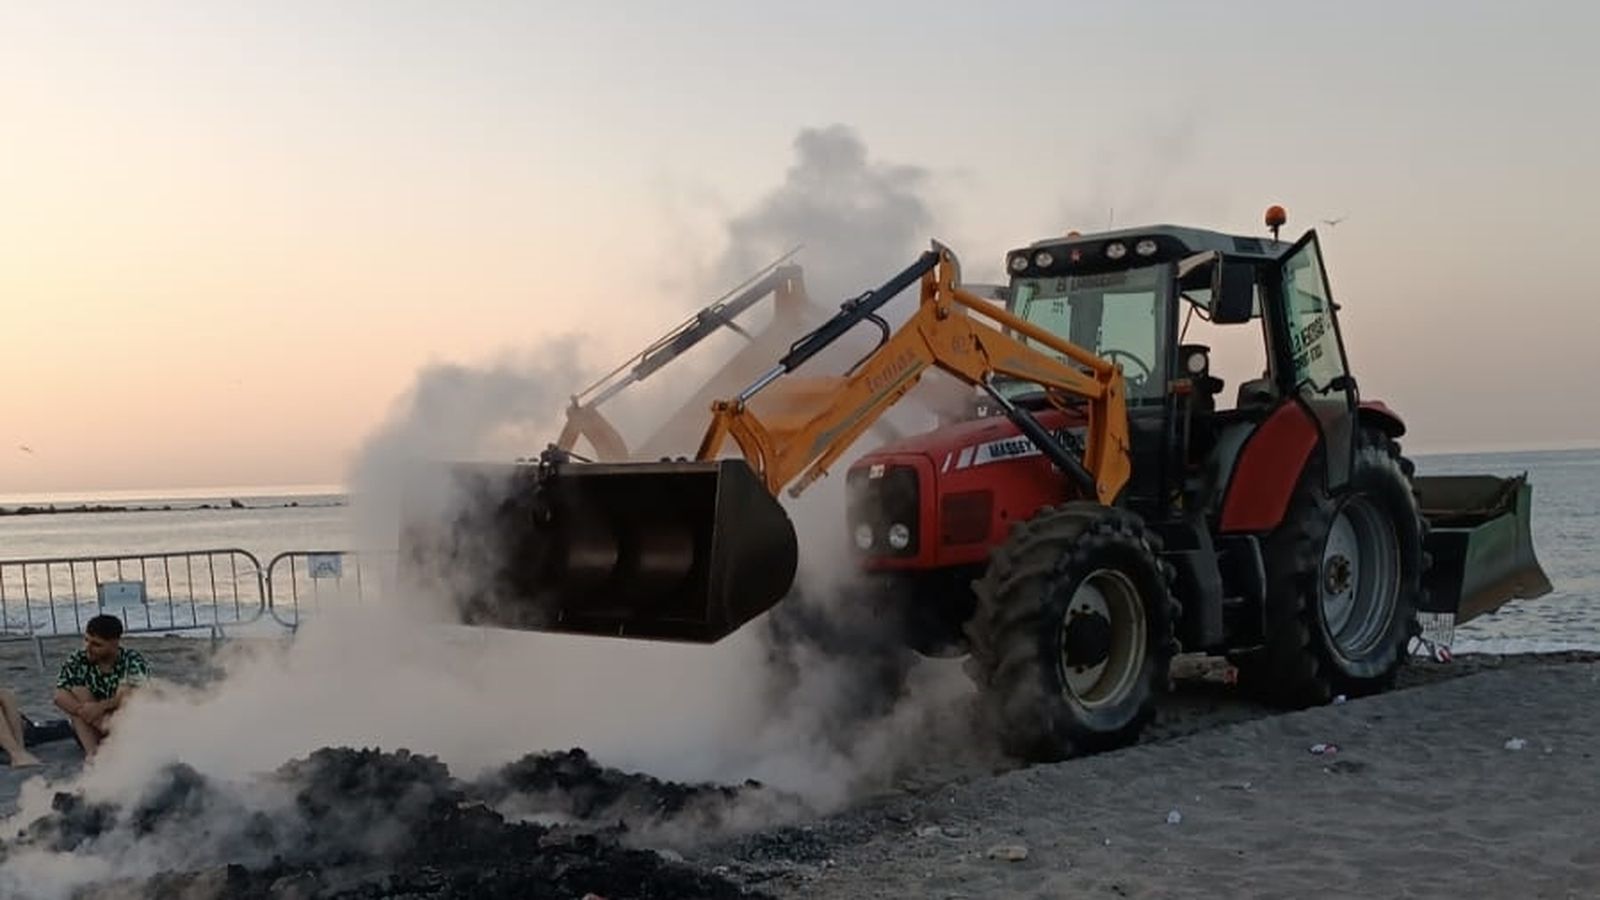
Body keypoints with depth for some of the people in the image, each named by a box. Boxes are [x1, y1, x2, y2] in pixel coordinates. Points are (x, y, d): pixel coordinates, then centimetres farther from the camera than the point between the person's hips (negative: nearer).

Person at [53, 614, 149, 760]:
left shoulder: (133, 661, -10)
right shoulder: (77, 660, -6)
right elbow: (60, 696, -19)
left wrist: (102, 706, -37)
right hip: (92, 731, 2)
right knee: (78, 692, -21)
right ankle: (92, 752, -32)